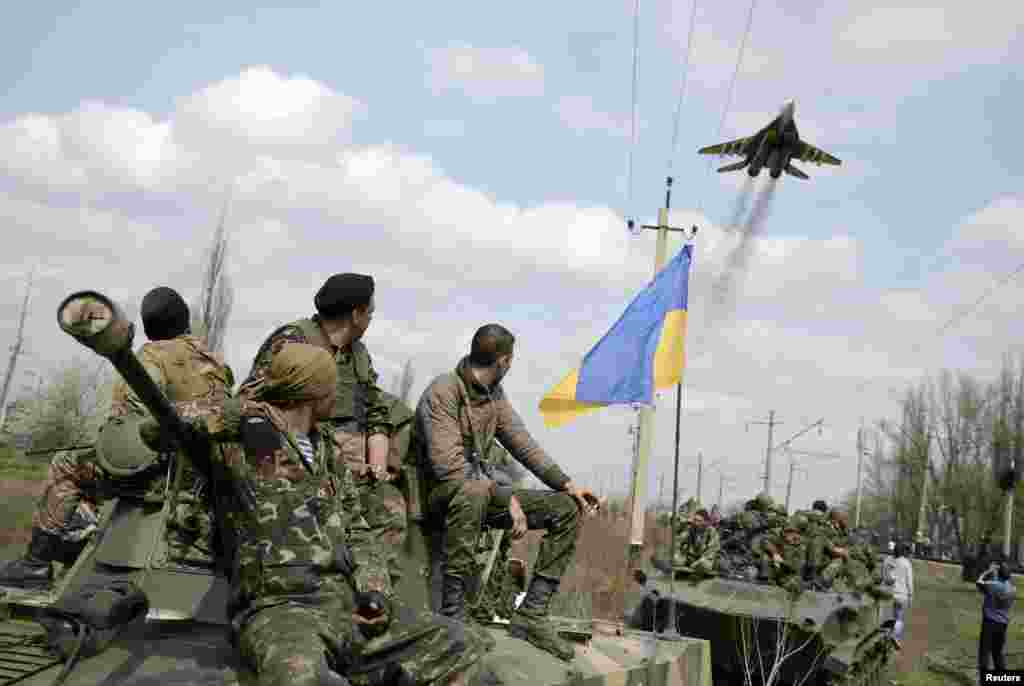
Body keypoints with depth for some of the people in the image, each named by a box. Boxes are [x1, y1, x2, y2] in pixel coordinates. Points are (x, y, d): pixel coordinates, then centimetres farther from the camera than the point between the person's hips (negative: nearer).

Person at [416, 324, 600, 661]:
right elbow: (450, 468, -26)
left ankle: (531, 615, -8)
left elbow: (523, 443, 10)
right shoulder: (442, 393, -18)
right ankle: (452, 616, -35)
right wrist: (507, 499, -27)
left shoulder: (494, 393, 8)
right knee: (474, 490, -43)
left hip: (483, 490, 8)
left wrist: (568, 484, 0)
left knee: (567, 509, -3)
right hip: (443, 493, -8)